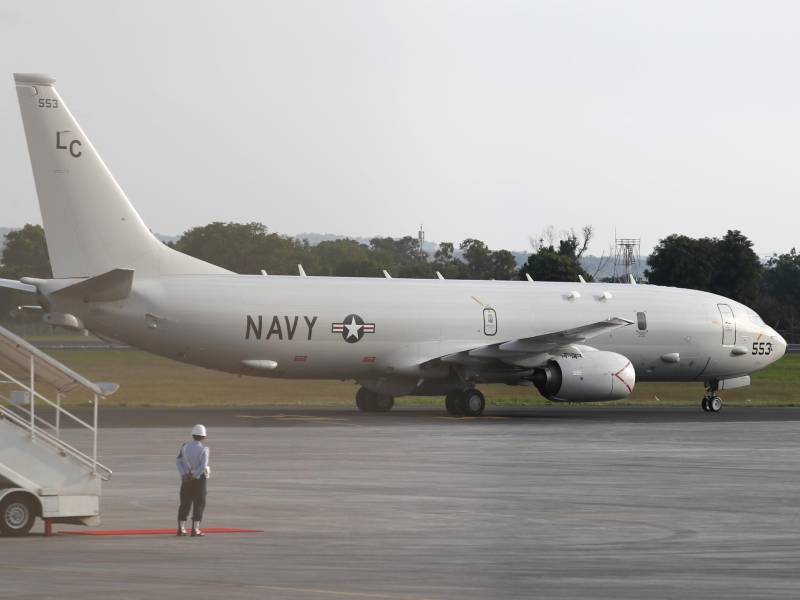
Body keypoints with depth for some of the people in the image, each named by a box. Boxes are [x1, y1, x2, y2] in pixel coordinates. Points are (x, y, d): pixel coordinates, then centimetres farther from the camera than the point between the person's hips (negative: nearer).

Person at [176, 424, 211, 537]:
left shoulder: (185, 446, 0)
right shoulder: (203, 449, -12)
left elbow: (178, 461, -5)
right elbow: (203, 466, -20)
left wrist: (184, 474, -9)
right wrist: (194, 475, -11)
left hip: (186, 478, 4)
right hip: (199, 479, -4)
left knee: (185, 503, 12)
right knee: (199, 504, 3)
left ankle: (181, 528, 13)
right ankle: (195, 529, -1)